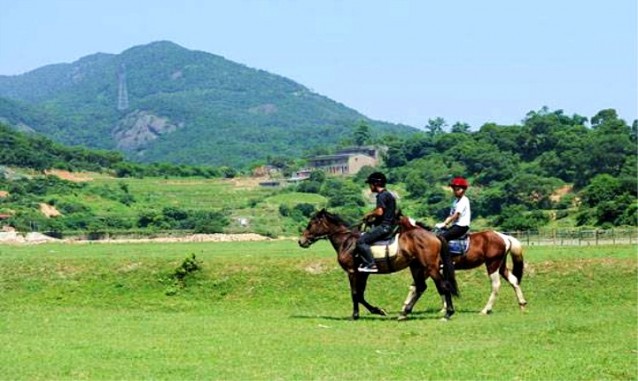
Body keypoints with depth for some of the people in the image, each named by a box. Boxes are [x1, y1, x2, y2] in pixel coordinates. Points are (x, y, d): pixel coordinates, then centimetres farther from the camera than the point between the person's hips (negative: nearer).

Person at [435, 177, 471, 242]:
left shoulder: (464, 200, -10)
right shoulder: (456, 201, 19)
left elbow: (457, 215, -19)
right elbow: (451, 215, 16)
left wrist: (445, 223, -24)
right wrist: (443, 223, 1)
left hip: (461, 227, -9)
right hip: (455, 225, 9)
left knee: (442, 237, -24)